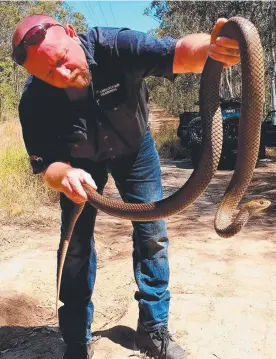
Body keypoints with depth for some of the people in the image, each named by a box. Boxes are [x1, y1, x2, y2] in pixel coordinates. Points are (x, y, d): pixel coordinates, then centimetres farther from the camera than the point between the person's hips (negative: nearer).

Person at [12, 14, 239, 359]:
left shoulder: (115, 46, -35)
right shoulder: (34, 102, -31)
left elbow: (180, 53, -46)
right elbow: (46, 165, -26)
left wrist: (211, 47, -70)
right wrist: (65, 176, -50)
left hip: (134, 147, 1)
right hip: (79, 159, 0)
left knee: (152, 235, -2)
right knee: (75, 244, -2)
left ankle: (153, 330, 16)